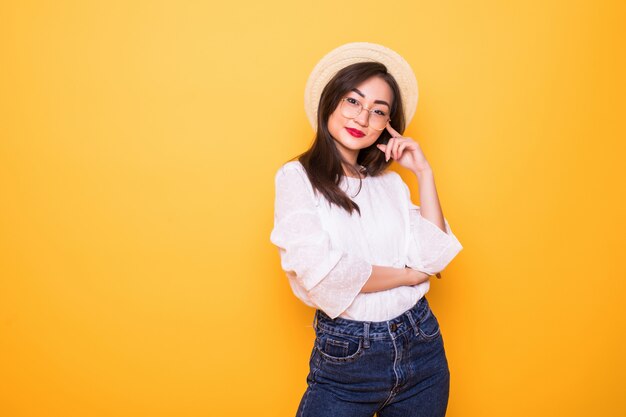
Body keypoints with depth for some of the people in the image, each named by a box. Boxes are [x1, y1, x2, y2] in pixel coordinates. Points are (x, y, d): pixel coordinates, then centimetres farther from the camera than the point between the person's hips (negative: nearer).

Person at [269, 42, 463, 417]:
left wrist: (424, 173, -3)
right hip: (346, 358, -5)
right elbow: (322, 274, -19)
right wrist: (409, 274, -7)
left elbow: (434, 258, -2)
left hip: (422, 346, 5)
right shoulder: (298, 177, -7)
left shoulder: (389, 182, 7)